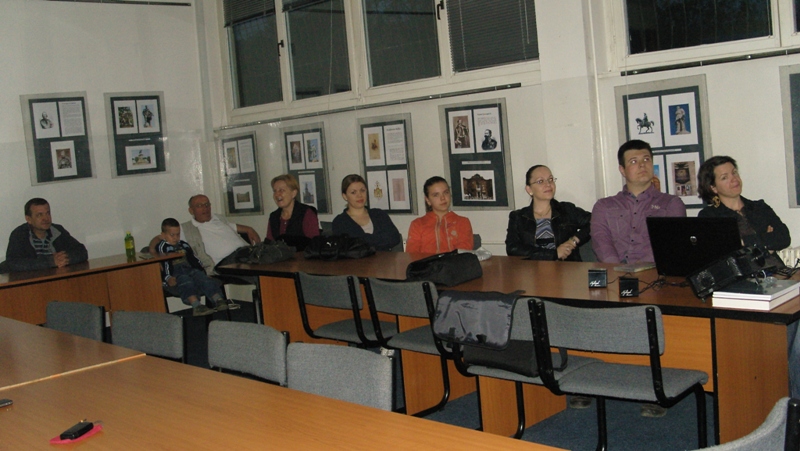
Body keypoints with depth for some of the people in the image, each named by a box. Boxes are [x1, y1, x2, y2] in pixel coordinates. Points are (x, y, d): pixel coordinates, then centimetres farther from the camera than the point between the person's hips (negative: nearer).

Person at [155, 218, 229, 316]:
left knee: (203, 278, -25)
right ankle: (196, 306, -59)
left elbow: (195, 260, 31)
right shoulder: (162, 247, 11)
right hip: (175, 275, -5)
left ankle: (218, 300, -43)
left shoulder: (184, 245, 31)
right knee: (186, 282, -37)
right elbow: (163, 264, -4)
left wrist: (202, 271, 18)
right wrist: (168, 278, -20)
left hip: (190, 270, 5)